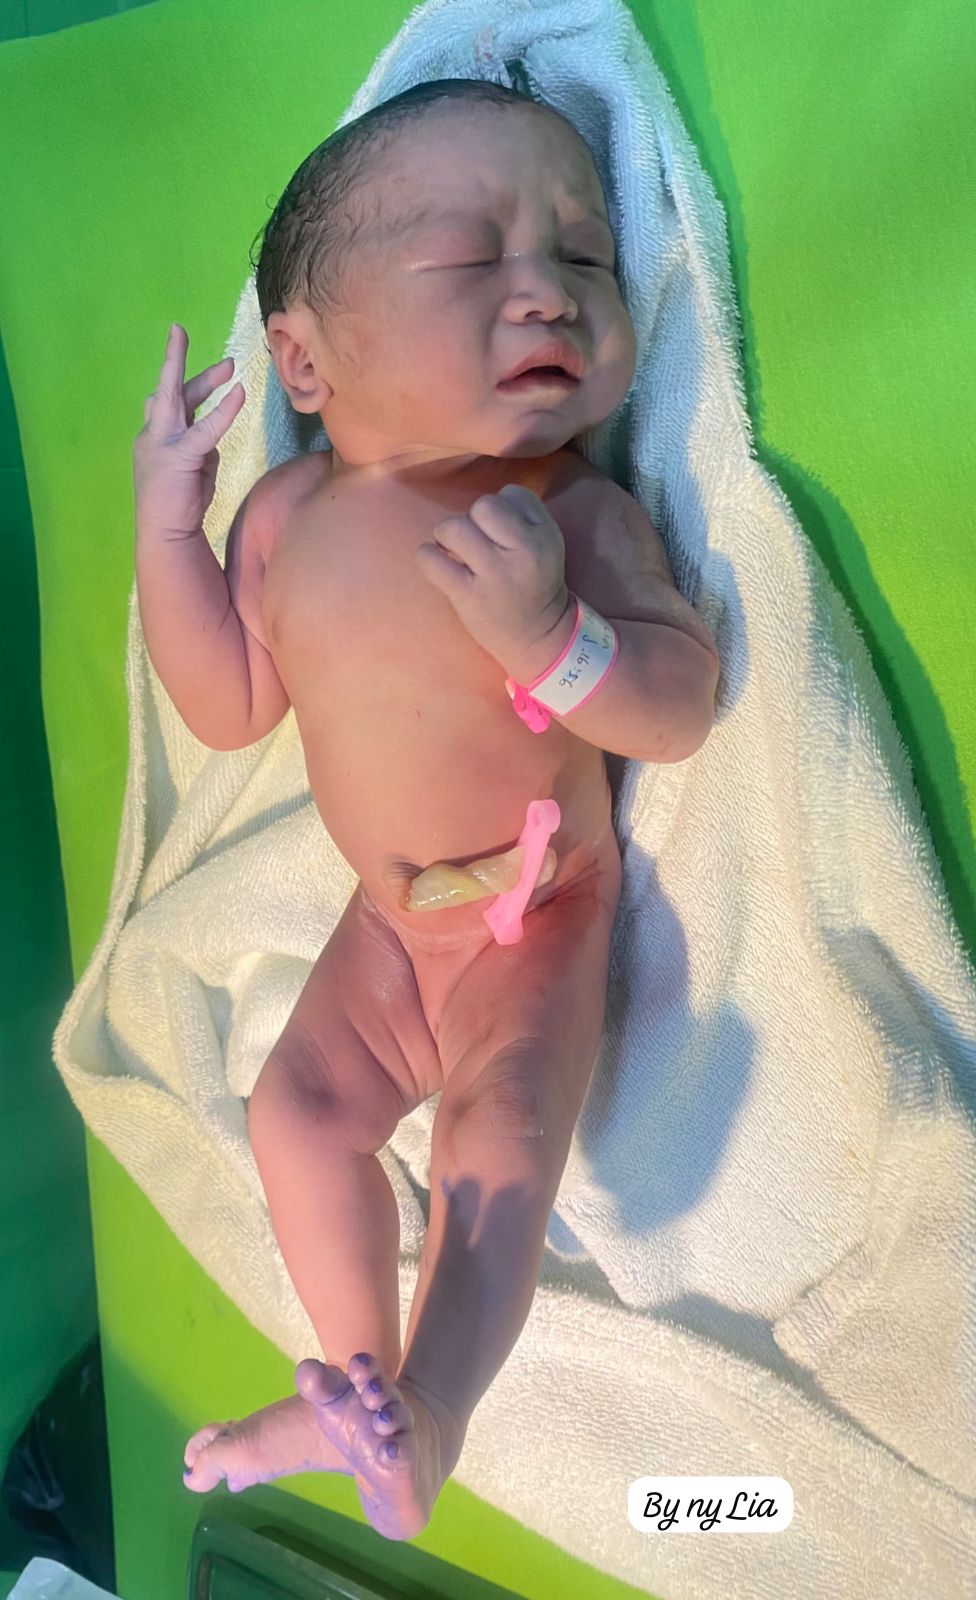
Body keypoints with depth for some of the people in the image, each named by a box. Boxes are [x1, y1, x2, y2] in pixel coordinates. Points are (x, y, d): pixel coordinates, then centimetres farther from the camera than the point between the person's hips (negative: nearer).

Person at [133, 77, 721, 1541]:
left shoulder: (576, 510, -21)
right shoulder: (289, 511, -9)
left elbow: (681, 712, -25)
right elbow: (230, 707, -5)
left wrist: (548, 633, -43)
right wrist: (168, 520, -13)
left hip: (544, 905, -4)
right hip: (390, 915, 4)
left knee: (502, 1128, -18)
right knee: (298, 1105, 3)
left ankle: (428, 1414, 0)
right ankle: (357, 1379, 21)